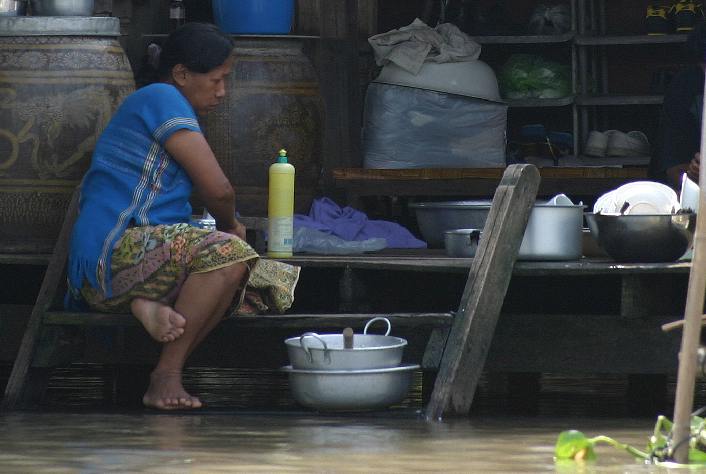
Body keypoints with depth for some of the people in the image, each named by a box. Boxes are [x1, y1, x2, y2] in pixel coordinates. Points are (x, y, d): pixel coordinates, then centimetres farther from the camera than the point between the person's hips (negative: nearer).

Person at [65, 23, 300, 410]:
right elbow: (218, 189, -11)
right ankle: (166, 376, -27)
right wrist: (229, 226, 9)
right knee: (227, 252, -33)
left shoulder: (139, 106, 27)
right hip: (112, 256, -10)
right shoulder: (161, 99, -6)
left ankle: (147, 305, -13)